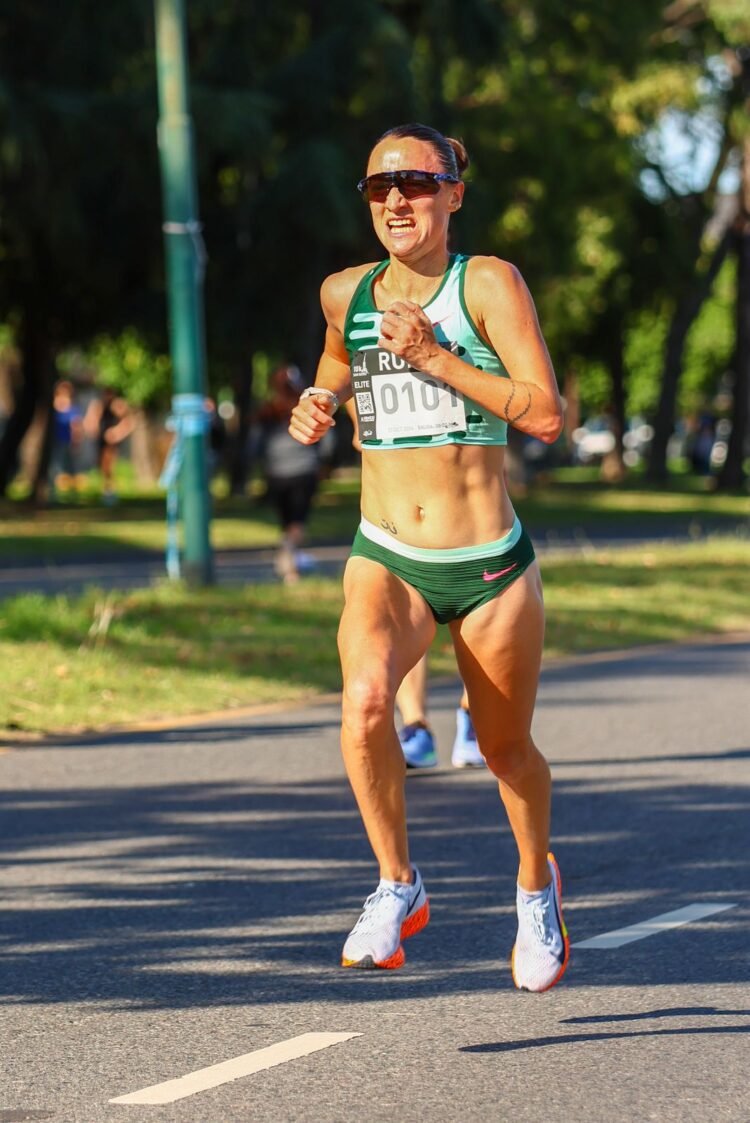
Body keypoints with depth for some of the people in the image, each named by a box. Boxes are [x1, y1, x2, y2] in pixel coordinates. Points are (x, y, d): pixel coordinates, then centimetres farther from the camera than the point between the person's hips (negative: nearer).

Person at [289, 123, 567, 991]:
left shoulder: (488, 284, -8)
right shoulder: (344, 293, 4)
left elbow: (546, 415, -17)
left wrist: (435, 360, -21)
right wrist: (321, 401, 8)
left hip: (489, 564, -2)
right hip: (387, 560, 2)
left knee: (505, 747, 13)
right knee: (363, 702, -28)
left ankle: (536, 884, 44)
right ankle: (398, 886, -9)